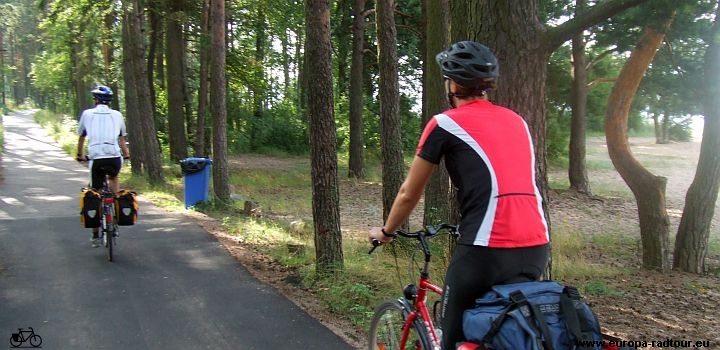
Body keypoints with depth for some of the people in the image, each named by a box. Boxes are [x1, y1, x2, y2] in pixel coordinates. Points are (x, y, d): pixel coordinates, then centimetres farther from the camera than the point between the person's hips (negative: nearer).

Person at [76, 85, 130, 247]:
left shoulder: (87, 114, 13)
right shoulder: (117, 115, 14)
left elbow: (81, 137, 23)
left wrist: (80, 155, 39)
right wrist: (126, 154, 38)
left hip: (96, 159, -1)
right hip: (115, 157, 1)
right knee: (114, 177, 34)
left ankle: (95, 235, 15)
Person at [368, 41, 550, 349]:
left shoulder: (445, 123, 3)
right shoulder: (516, 120, 20)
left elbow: (409, 193, 10)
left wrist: (386, 231, 27)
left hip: (487, 249, -6)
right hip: (536, 248, 6)